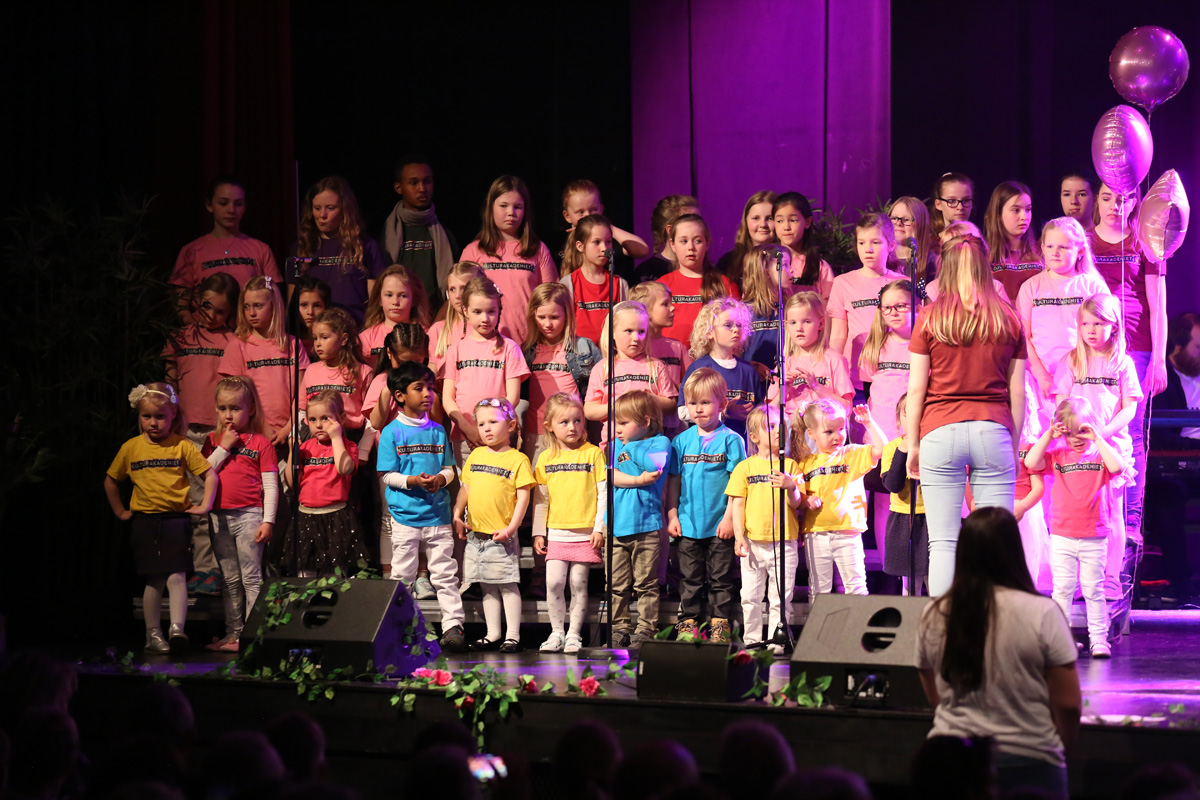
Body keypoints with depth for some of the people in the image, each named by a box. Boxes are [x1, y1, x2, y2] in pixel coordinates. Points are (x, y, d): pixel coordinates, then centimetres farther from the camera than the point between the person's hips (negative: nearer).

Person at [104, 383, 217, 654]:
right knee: (154, 581, 5)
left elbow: (210, 475, 3)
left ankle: (177, 629, -18)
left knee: (176, 576, -11)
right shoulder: (131, 448, 4)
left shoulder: (182, 447, -1)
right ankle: (153, 634, 13)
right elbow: (111, 481, 17)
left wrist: (205, 506, -4)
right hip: (144, 521, 2)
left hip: (175, 519, -2)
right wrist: (120, 511, 14)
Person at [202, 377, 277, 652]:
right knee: (229, 579, 10)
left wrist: (268, 521, -10)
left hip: (249, 515, -5)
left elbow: (270, 486, -3)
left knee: (251, 577, -4)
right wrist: (223, 448, -7)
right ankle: (233, 633, 15)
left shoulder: (261, 443, -1)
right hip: (220, 516, 5)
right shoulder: (213, 440, 11)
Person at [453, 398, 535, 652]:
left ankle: (513, 636, 1)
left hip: (502, 536, -5)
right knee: (487, 586, 11)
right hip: (476, 534, 5)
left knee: (508, 584, -3)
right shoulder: (475, 456, 10)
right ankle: (492, 634, 18)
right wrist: (457, 516, 7)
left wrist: (511, 527, -15)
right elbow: (465, 488, 17)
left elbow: (523, 497, -8)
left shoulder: (517, 459, -6)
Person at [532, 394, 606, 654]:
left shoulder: (593, 453, 1)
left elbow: (603, 493, 0)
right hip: (556, 532, 2)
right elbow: (540, 498, 11)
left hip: (585, 532, -2)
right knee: (554, 582, -6)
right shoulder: (546, 458, 7)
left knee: (578, 583, 0)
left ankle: (574, 634, 10)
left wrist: (600, 528, -5)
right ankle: (557, 632, 7)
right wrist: (538, 532, 7)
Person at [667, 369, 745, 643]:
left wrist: (729, 517, -10)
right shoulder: (682, 441, 7)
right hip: (689, 524, 3)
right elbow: (673, 480, 11)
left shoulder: (731, 440, -3)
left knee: (720, 578, 2)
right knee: (690, 578, 8)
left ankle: (720, 623, 9)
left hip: (720, 526, -3)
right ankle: (688, 621, 14)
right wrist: (672, 515, 5)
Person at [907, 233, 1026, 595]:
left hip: (941, 431, -1)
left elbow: (916, 389, 3)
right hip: (993, 430, 1)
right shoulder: (1008, 320, 7)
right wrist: (1013, 443, 17)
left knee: (943, 542, -1)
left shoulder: (929, 318, 2)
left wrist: (912, 445, 10)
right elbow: (1017, 393, 9)